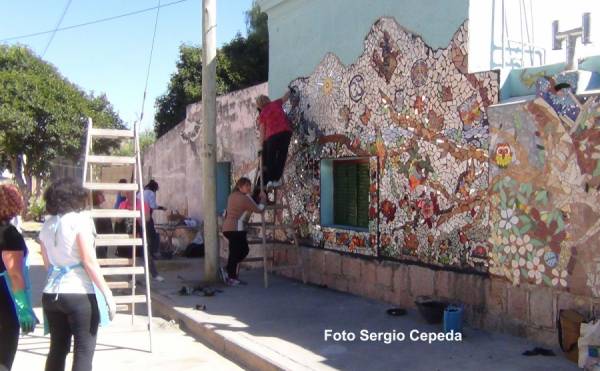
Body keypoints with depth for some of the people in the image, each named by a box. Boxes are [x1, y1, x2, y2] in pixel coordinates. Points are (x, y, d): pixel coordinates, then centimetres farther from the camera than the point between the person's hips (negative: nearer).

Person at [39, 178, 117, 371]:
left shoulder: (47, 225, 10)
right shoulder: (80, 219, -9)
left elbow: (48, 263, 16)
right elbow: (89, 262, -14)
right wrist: (107, 294, -11)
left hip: (51, 294, 7)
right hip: (80, 294, -6)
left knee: (57, 349, 15)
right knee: (84, 351, 0)